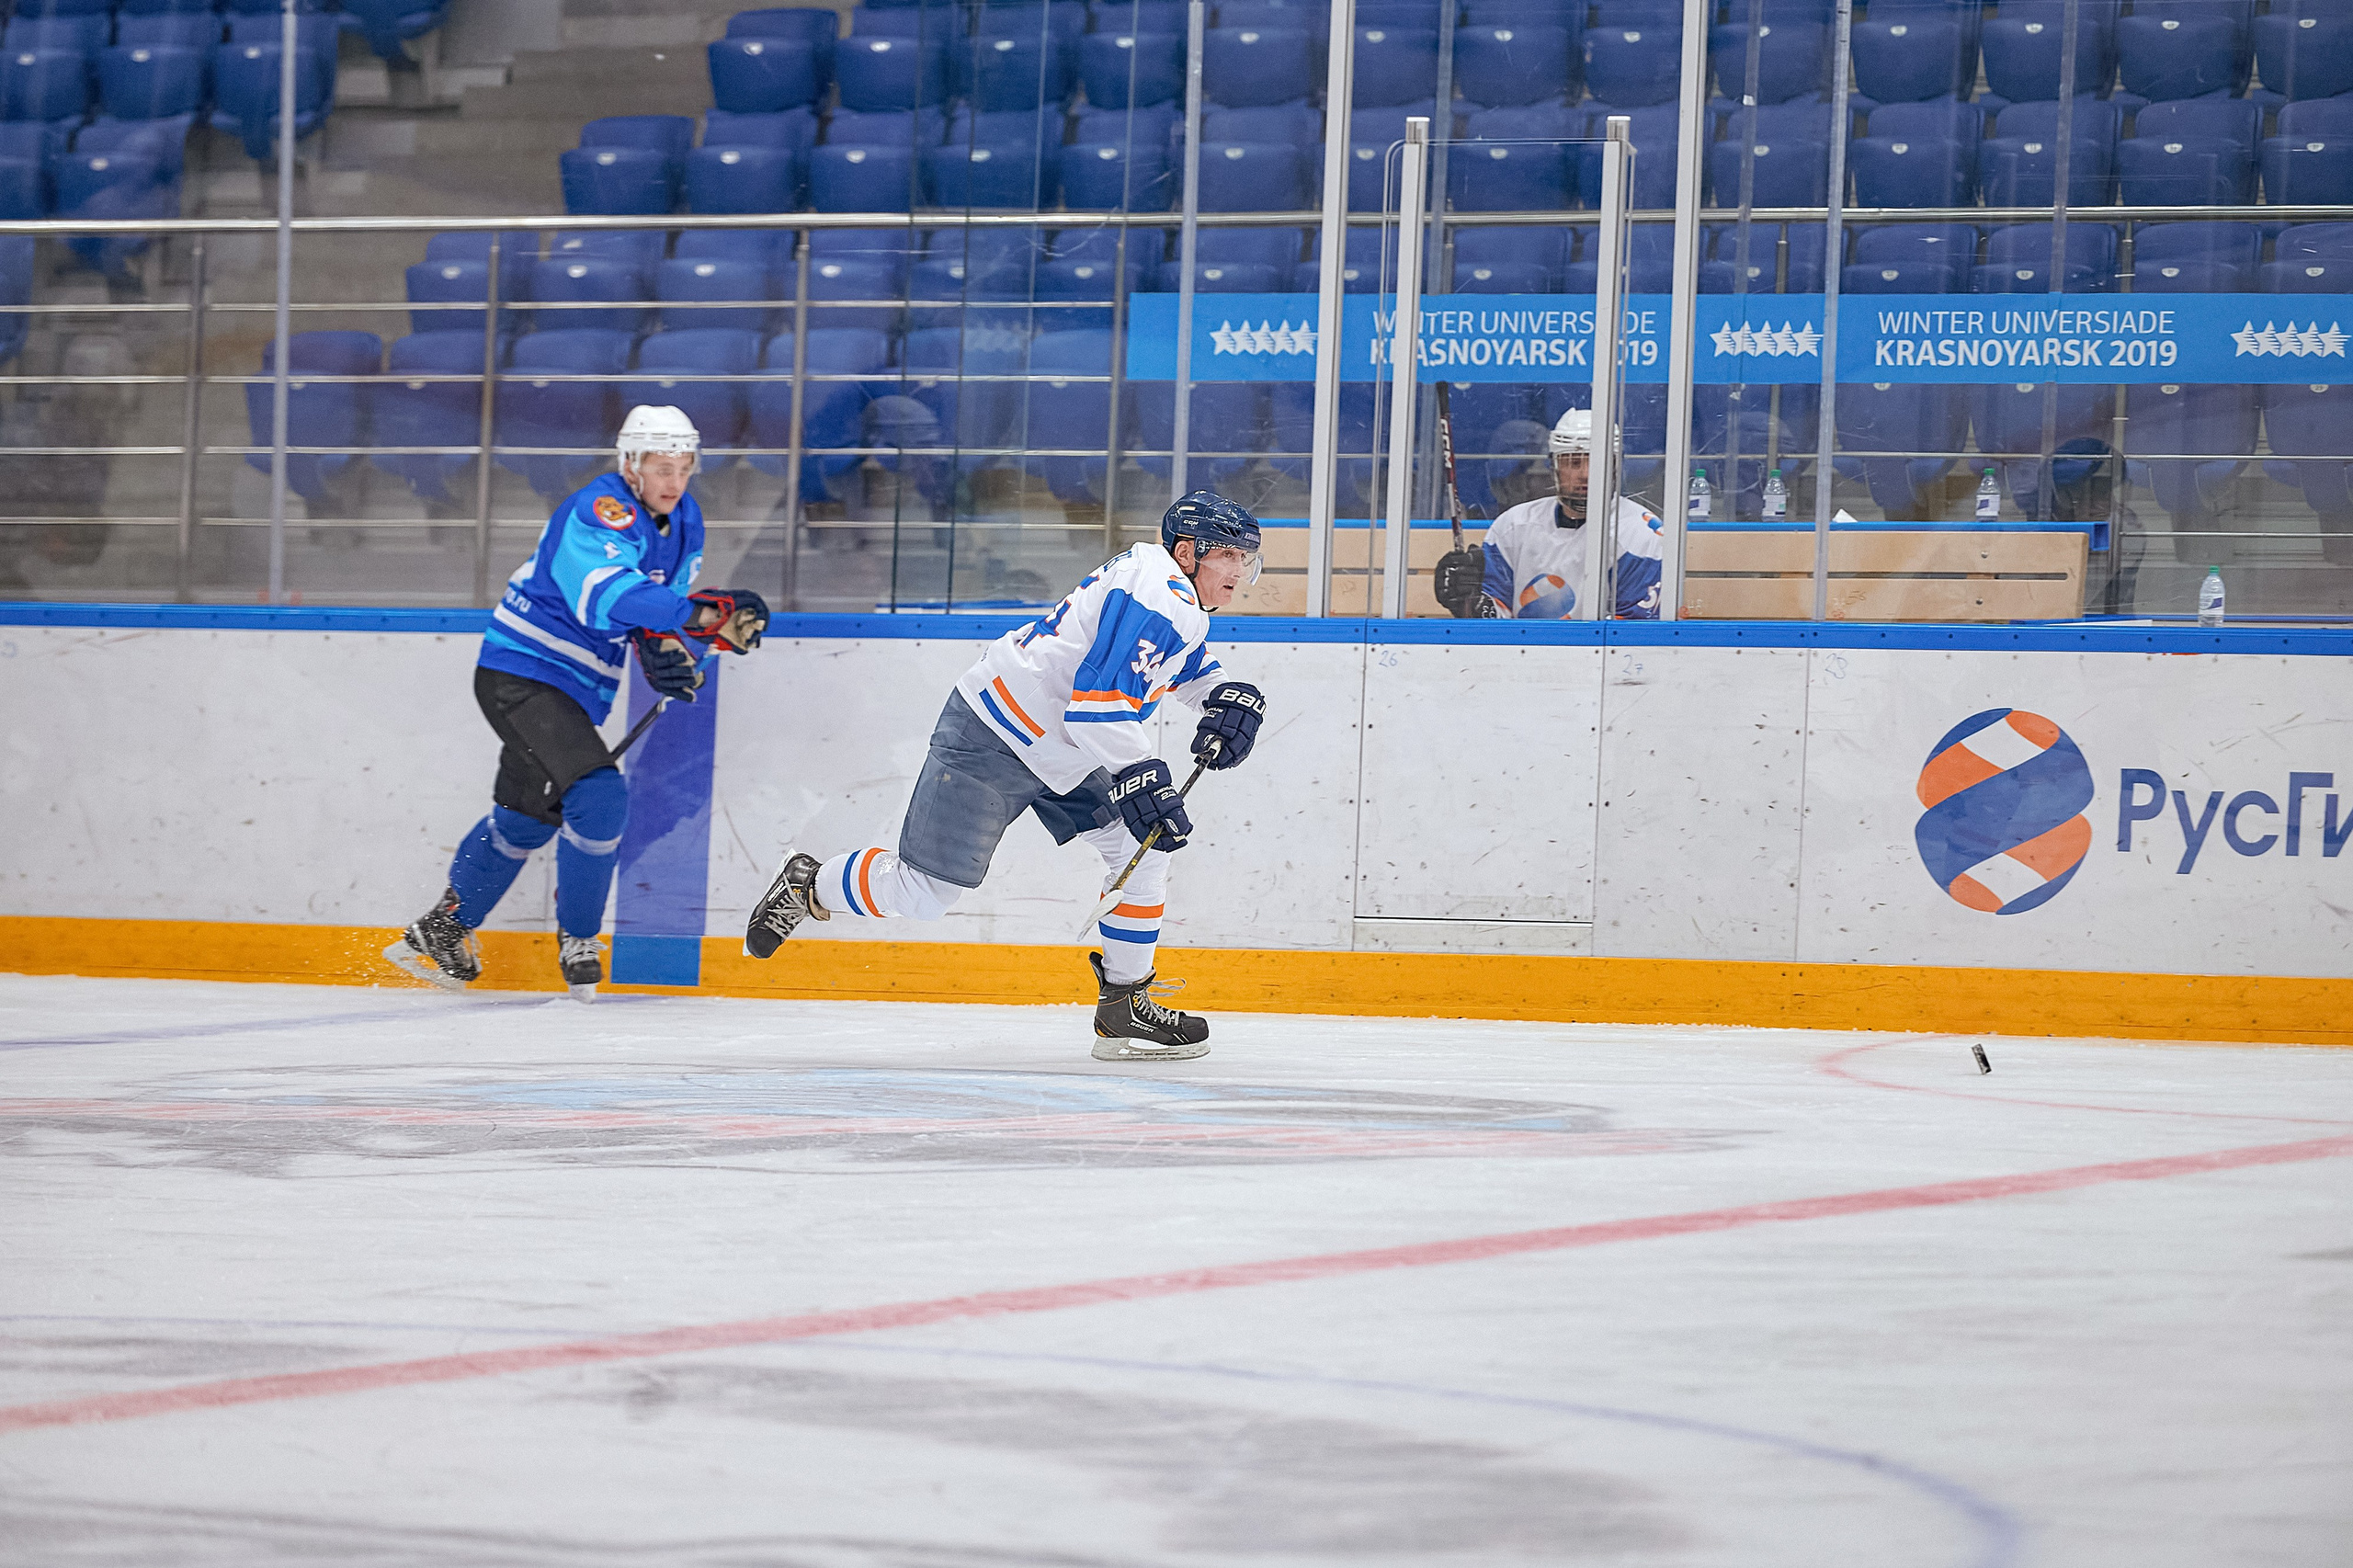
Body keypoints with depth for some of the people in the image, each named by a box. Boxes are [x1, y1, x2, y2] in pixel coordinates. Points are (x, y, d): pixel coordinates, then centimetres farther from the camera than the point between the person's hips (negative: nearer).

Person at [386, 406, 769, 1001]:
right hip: (519, 675, -10)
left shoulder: (684, 521, 4)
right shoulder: (598, 512, -24)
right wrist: (699, 615, -53)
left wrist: (671, 654, -10)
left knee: (527, 816, 22)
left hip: (575, 691, 10)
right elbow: (607, 599, -41)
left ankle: (441, 931, 39)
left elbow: (667, 608, 14)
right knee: (597, 796, -23)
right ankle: (578, 941, -7)